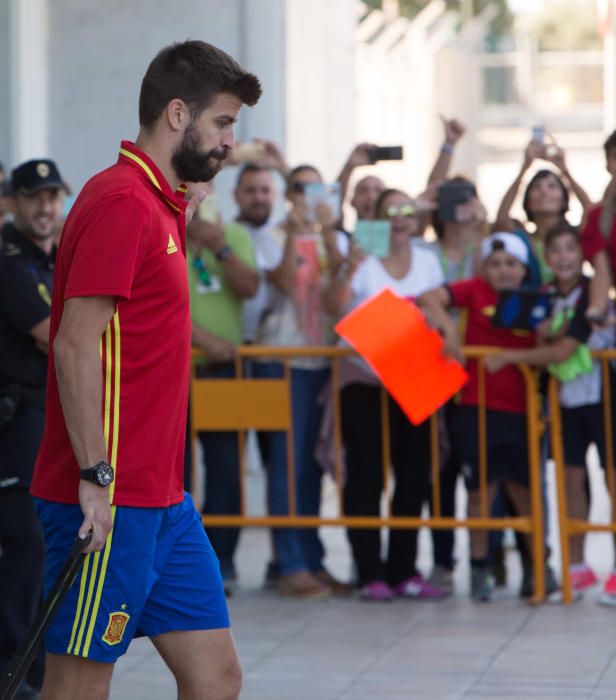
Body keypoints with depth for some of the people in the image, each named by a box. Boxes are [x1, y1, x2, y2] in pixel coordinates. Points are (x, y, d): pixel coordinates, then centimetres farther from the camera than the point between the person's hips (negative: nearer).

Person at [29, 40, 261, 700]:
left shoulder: (161, 203, 16)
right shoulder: (121, 202, -13)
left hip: (162, 499, 10)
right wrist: (95, 475, -21)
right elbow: (76, 348, -19)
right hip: (110, 499, -10)